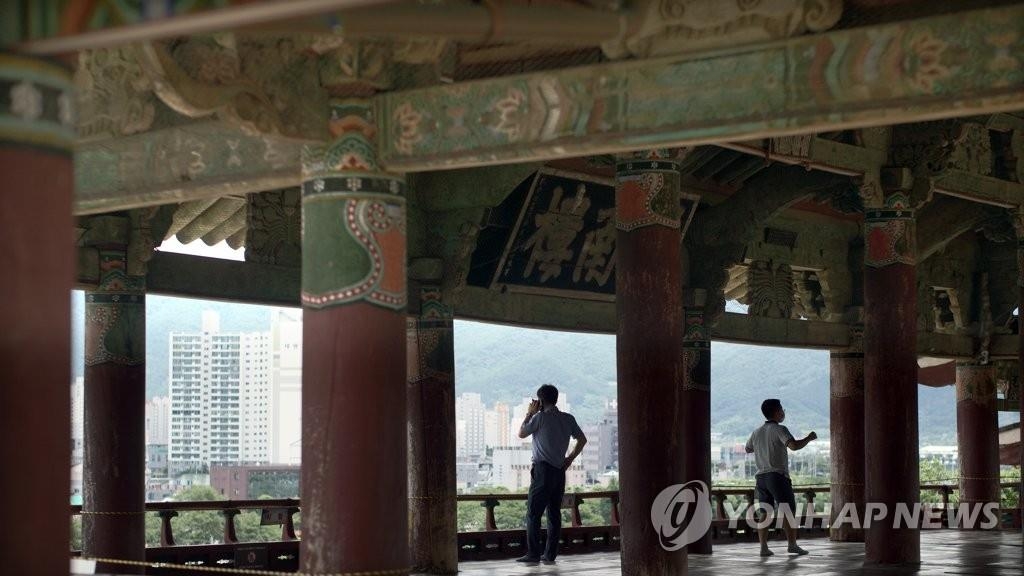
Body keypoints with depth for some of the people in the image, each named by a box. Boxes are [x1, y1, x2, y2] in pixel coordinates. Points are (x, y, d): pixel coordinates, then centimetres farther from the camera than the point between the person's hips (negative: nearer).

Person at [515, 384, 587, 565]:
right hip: (560, 470, 6)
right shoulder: (568, 419, 8)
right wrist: (570, 458, 17)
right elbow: (582, 439, 15)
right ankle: (550, 554, 8)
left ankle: (533, 554, -9)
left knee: (533, 513, -4)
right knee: (554, 513, 8)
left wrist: (530, 413, 10)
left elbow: (521, 434, 3)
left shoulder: (540, 417, -9)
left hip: (542, 470, -6)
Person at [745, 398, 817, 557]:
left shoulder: (757, 433, 13)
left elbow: (748, 449, 30)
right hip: (778, 475, -6)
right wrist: (809, 438, -7)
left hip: (761, 476, 6)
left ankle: (764, 547, -1)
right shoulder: (779, 430, -8)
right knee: (788, 511, -1)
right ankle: (792, 545, -4)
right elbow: (794, 445, -23)